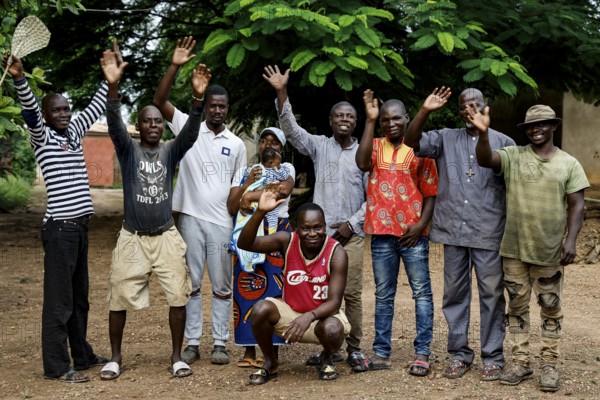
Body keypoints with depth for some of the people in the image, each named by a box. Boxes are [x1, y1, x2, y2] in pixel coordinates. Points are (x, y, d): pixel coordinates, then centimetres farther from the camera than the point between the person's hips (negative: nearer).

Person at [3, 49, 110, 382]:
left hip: (80, 226, 7)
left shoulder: (74, 133, 15)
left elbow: (96, 107, 24)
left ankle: (83, 356, 24)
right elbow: (31, 110, -21)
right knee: (59, 299, -5)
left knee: (80, 297, 14)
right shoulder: (42, 137, -4)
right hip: (59, 228, -7)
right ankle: (57, 366, -1)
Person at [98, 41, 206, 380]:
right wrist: (113, 86, -38)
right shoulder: (128, 149, -1)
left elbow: (191, 132, -17)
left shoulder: (171, 151, 2)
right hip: (132, 237, -1)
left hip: (166, 236, 1)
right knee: (119, 298, 3)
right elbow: (114, 124, -20)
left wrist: (197, 97, -35)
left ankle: (177, 356, 12)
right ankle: (116, 357, 19)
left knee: (178, 296, -3)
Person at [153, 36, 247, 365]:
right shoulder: (188, 127, 3)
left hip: (223, 222, 1)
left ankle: (220, 343, 14)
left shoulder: (236, 144, 8)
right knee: (190, 283, 5)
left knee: (222, 285, 6)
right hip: (191, 218, -1)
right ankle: (192, 342, 14)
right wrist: (175, 66, -17)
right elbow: (159, 101, -8)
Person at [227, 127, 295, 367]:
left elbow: (285, 189, -16)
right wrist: (247, 183, -8)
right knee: (246, 291, -2)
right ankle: (249, 350, 3)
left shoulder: (286, 169, 8)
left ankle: (273, 349, -1)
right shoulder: (244, 172, 16)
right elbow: (231, 208, 5)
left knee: (274, 290, -7)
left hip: (277, 233, -2)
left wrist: (250, 196, -14)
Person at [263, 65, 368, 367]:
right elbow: (290, 128, -4)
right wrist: (282, 93, -14)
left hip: (351, 233, -1)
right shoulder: (319, 146, 8)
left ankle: (354, 349, 7)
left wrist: (352, 223, -6)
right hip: (320, 231, 1)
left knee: (352, 292, -3)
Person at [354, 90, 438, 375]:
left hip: (412, 234, -2)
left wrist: (421, 224, -13)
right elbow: (362, 163, -15)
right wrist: (369, 121, -12)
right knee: (383, 295, 9)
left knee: (421, 292, 1)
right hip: (381, 233, 2)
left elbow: (430, 194, 1)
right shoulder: (376, 146, 8)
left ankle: (422, 353, 6)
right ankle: (381, 354, 14)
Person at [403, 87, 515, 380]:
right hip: (453, 232, 2)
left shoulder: (503, 142, 5)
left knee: (491, 295, 2)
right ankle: (459, 354, 19)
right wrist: (425, 111, -13)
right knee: (454, 294, 8)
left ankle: (493, 357, 12)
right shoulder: (446, 139, 10)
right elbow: (412, 142, -2)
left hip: (489, 234, -2)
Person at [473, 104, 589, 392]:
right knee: (517, 306, 9)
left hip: (550, 250, -1)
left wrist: (571, 240, -12)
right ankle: (520, 362, 20)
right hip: (514, 249, 1)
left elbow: (576, 206, -1)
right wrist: (483, 132, -35)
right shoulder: (513, 156, 1)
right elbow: (485, 160, -17)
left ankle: (549, 365, 17)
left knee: (551, 309, 7)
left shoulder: (569, 164, 1)